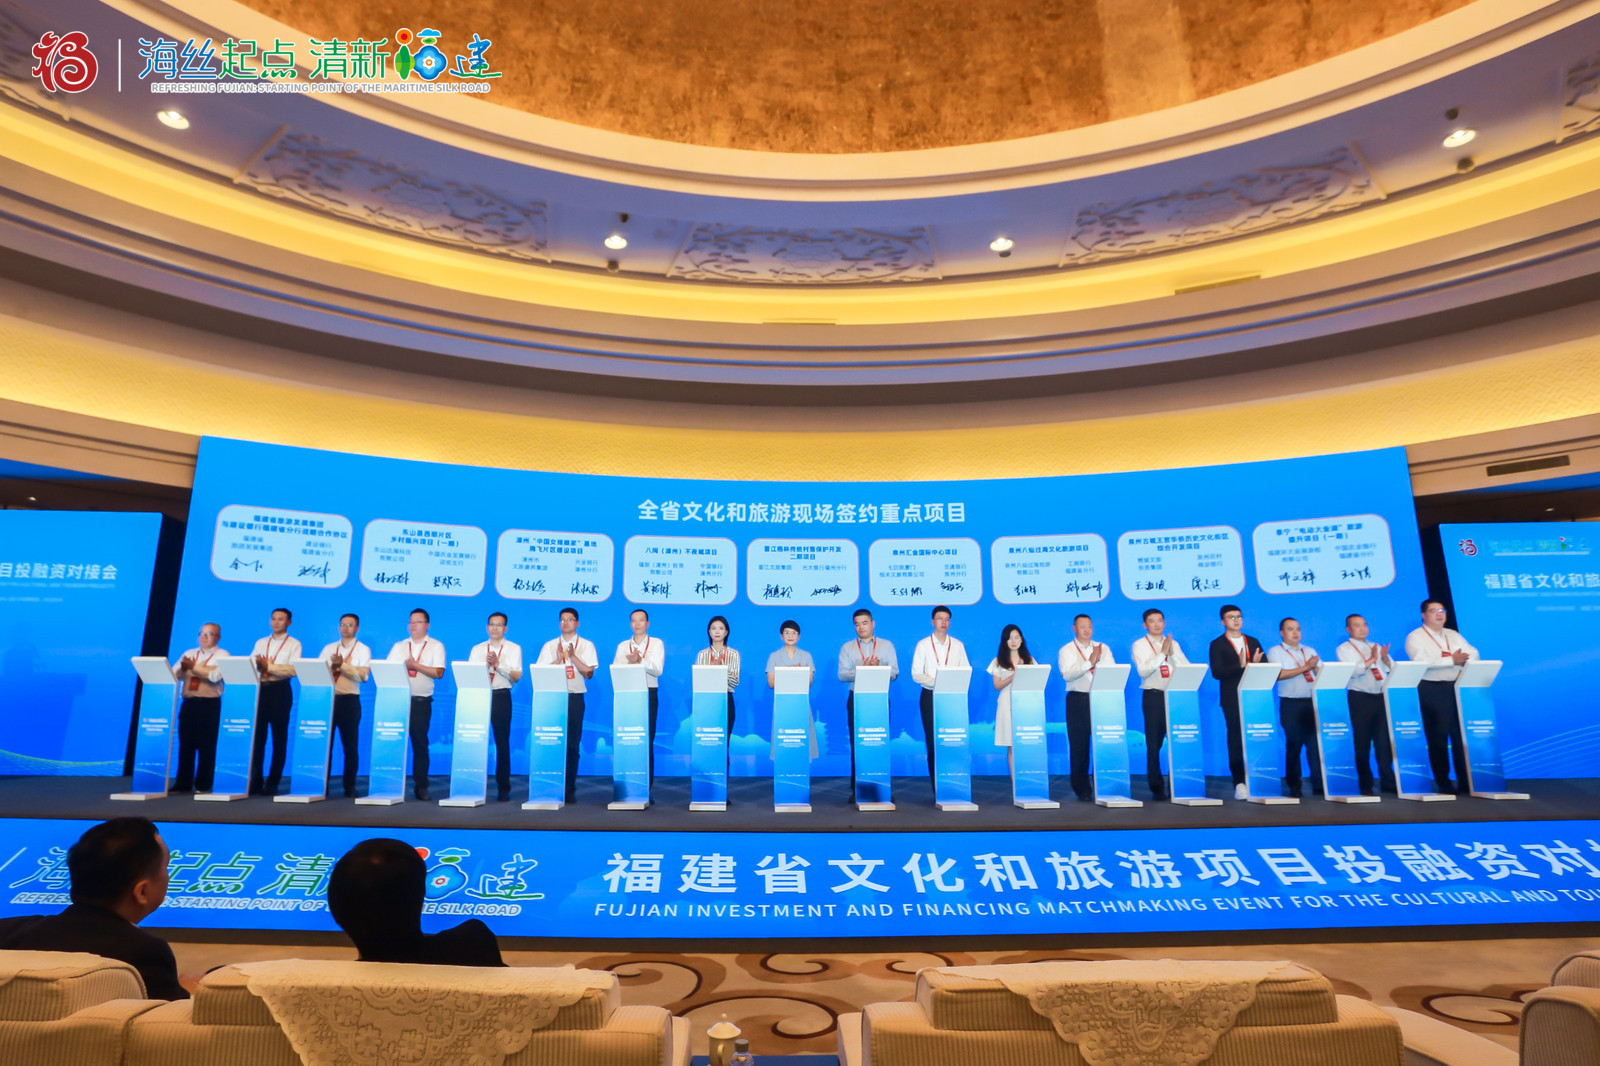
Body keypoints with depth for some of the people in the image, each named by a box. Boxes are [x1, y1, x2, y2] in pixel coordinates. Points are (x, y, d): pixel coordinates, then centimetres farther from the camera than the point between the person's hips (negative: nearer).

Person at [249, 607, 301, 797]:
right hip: (261, 689, 4)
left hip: (280, 691, -4)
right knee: (257, 736, 1)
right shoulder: (260, 643, 18)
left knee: (279, 738, 0)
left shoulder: (293, 644, 4)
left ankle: (272, 783, 5)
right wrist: (258, 665, -12)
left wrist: (270, 666, -17)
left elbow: (293, 669, -10)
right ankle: (255, 781, 6)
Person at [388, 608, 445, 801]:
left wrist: (415, 665, -11)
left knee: (420, 743, 1)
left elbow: (438, 673, -6)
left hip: (421, 702, -2)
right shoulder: (399, 646, 15)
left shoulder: (436, 646, 5)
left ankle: (421, 786, 7)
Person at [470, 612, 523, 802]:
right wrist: (486, 664, -12)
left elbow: (517, 676, -3)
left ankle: (503, 788, 7)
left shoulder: (514, 648, 6)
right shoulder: (477, 649, 12)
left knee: (502, 742, 0)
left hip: (501, 697, -2)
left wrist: (498, 664, -14)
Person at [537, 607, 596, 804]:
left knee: (573, 745, -1)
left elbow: (589, 673, -3)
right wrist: (559, 659, -10)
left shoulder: (586, 646, 7)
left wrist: (573, 656, -11)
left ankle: (570, 789, 6)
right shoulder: (550, 646, 11)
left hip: (575, 698, -1)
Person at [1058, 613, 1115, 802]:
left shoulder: (1103, 648, 13)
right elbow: (1067, 674, -13)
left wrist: (1098, 661, -14)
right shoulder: (1067, 650, 4)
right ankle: (1082, 789, 10)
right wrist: (1089, 662, -21)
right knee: (1079, 745, 0)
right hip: (1078, 700, -2)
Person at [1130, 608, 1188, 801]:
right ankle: (1157, 787, 9)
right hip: (1154, 696, -3)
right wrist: (1162, 653, -15)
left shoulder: (1173, 644, 13)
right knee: (1154, 744, 0)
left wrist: (1172, 653, -9)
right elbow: (1143, 671, -12)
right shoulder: (1140, 645, 2)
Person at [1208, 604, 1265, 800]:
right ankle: (1239, 783, 2)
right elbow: (1216, 672, -9)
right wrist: (1240, 666, -21)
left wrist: (1256, 663, -12)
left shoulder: (1253, 642, 17)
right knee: (1236, 741, -2)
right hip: (1232, 700, -3)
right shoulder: (1217, 644, 3)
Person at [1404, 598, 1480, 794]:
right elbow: (1421, 661, -18)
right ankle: (1442, 782, 6)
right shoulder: (1415, 637, -3)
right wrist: (1452, 660, -20)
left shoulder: (1454, 635, 17)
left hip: (1456, 688, 5)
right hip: (1432, 691, -5)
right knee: (1438, 737, -1)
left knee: (1461, 734, 6)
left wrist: (1464, 660, -14)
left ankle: (1465, 780, 13)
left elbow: (1473, 653, 8)